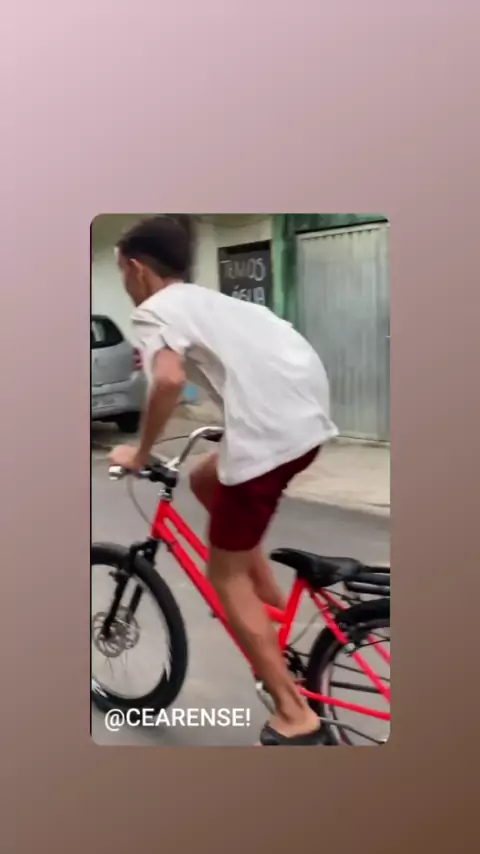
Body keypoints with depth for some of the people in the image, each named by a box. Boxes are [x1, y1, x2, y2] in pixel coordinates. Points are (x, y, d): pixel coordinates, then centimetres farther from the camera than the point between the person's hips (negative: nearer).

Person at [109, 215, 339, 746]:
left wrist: (141, 453, -5)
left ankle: (294, 715, 9)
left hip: (268, 432, -8)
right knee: (206, 481, 32)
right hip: (310, 417, 8)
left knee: (225, 573, 8)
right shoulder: (207, 299, 26)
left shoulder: (153, 310, 1)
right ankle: (268, 592, 28)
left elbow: (169, 379, -18)